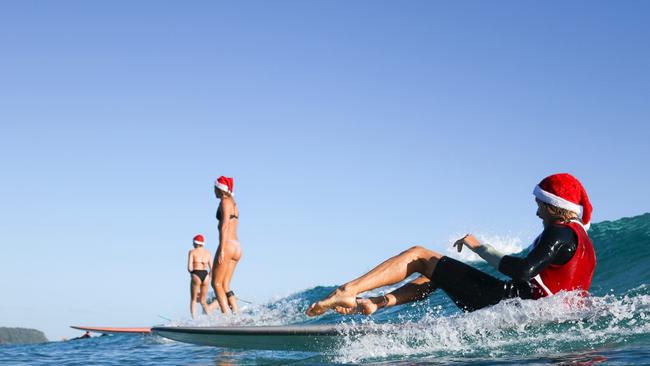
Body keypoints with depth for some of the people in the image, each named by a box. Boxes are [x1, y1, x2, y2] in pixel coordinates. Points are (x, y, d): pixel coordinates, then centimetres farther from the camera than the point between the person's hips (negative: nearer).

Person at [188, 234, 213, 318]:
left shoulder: (192, 252, 3)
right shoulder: (208, 253, 13)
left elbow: (189, 267, -6)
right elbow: (212, 268, 8)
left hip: (196, 276, -3)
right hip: (205, 276, 3)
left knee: (193, 300, 14)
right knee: (203, 301, 15)